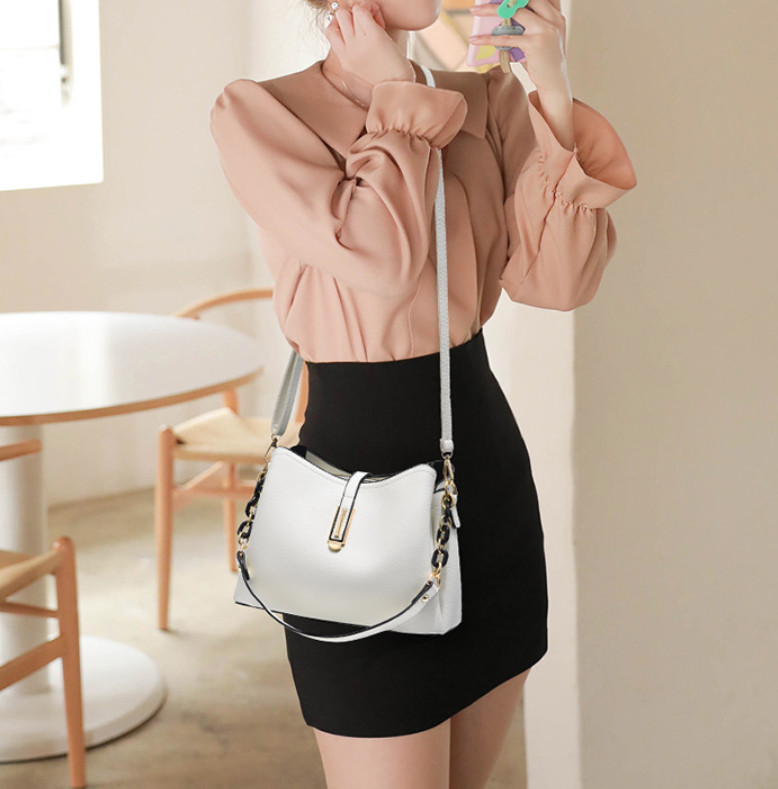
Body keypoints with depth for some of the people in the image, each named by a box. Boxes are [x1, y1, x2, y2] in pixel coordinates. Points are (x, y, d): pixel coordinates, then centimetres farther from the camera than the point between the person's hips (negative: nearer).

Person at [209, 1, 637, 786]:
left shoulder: (486, 100, 5)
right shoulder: (256, 112, -9)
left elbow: (557, 277, -5)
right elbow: (380, 259, -21)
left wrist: (552, 91, -11)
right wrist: (396, 102, -10)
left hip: (490, 463, 5)